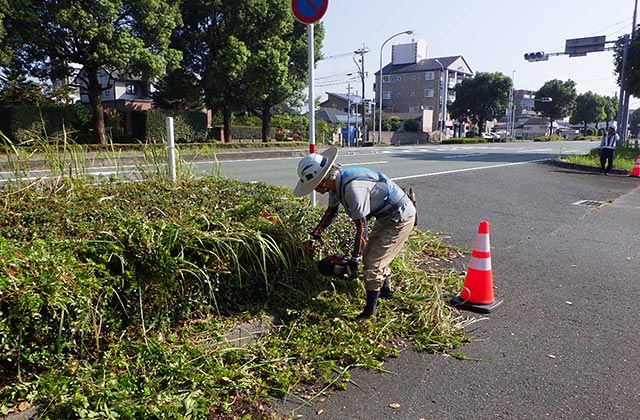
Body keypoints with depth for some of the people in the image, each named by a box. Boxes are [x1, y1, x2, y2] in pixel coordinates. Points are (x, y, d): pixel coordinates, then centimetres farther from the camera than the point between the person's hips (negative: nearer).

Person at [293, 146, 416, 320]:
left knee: (372, 263, -7)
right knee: (369, 254, 22)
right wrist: (315, 233, 19)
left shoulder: (352, 188, -33)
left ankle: (370, 311, 8)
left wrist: (354, 259, -19)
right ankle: (385, 289, 44)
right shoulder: (337, 181, -3)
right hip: (386, 216, 10)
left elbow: (361, 228, -28)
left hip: (400, 219, -10)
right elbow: (331, 211, 15)